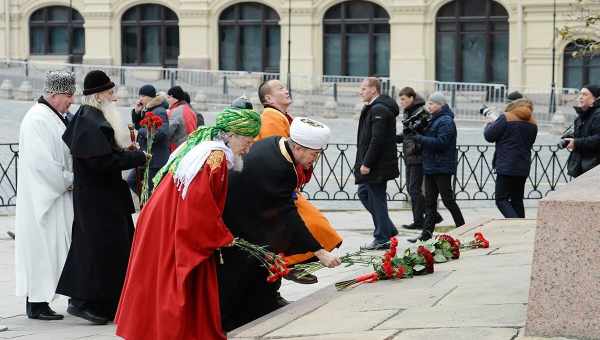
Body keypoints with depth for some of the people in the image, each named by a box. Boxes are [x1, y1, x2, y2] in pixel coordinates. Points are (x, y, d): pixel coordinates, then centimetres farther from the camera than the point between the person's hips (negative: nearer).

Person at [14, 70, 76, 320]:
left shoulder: (54, 117, 14)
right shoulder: (37, 120, -16)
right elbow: (43, 162, -22)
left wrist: (70, 180, 7)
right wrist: (70, 181, -13)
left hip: (57, 194, 9)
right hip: (42, 195, -9)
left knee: (49, 248, 9)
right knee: (42, 246, -5)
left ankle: (38, 300, 14)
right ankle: (36, 305, 1)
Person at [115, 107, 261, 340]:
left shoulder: (200, 146, 13)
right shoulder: (216, 157, -17)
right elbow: (202, 207, -22)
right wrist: (224, 238, -11)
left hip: (159, 227, 10)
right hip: (173, 237, -10)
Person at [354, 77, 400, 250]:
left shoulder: (378, 110, -18)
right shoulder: (372, 108, 16)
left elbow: (377, 140, -24)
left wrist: (367, 164, -21)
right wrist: (363, 162, 18)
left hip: (378, 165, -11)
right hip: (373, 164, 11)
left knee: (377, 199, -3)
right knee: (364, 193, 17)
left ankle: (382, 239, 6)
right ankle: (388, 229, 22)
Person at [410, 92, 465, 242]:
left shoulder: (446, 121, -14)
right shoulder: (435, 120, 17)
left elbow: (441, 142, -24)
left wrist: (420, 138, -22)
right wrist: (417, 133, -3)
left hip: (442, 168, -9)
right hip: (430, 166, 9)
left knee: (448, 199, -2)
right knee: (430, 201, 6)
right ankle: (427, 233, 6)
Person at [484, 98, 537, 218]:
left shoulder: (506, 117, -8)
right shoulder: (532, 124, 12)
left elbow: (489, 136, -6)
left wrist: (490, 124, 16)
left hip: (506, 167, -7)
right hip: (523, 168, 7)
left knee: (501, 200, -6)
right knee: (517, 200, 14)